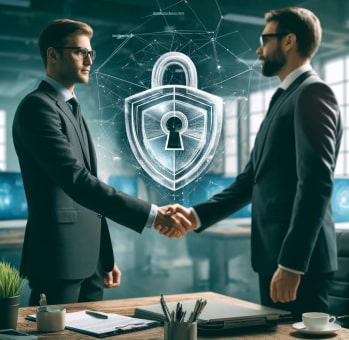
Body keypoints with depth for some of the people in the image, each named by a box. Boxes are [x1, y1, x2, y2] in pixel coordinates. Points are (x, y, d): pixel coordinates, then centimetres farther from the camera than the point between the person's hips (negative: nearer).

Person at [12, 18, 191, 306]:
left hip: (88, 260, 9)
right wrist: (151, 214, -26)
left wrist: (105, 258, 17)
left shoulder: (71, 109, 18)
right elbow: (77, 182, -23)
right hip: (58, 259, -9)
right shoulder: (37, 107, -12)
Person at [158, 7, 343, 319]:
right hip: (275, 256, 9)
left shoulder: (313, 93, -11)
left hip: (298, 260, -9)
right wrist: (197, 215, 7)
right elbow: (252, 180, 18)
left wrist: (292, 263, -23)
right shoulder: (284, 100, 19)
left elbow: (317, 183, -21)